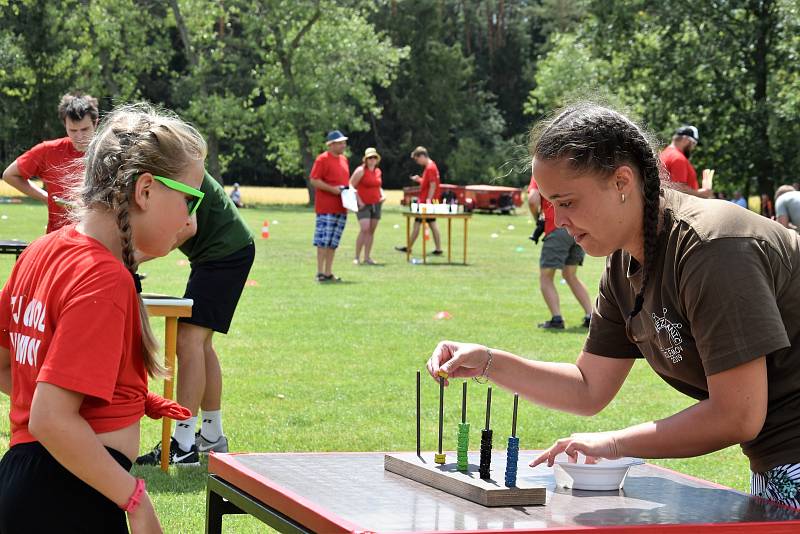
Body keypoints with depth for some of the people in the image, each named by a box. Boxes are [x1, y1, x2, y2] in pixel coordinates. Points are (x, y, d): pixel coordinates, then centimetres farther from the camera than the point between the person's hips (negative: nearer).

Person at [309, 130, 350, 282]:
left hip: (341, 208, 8)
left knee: (333, 243, 9)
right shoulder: (322, 159, -8)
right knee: (323, 241, -7)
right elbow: (314, 181, -13)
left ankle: (329, 273, 14)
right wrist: (332, 189, -19)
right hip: (326, 208, -8)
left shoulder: (344, 159, 16)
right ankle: (320, 273, -5)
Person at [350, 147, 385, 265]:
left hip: (376, 204, 6)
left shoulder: (378, 171, 12)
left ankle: (367, 257, 11)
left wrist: (382, 195, 8)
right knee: (364, 229, -16)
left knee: (371, 231, 6)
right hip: (363, 205, -6)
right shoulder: (361, 171, -8)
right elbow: (351, 186, -10)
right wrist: (359, 201, -14)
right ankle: (357, 257, -9)